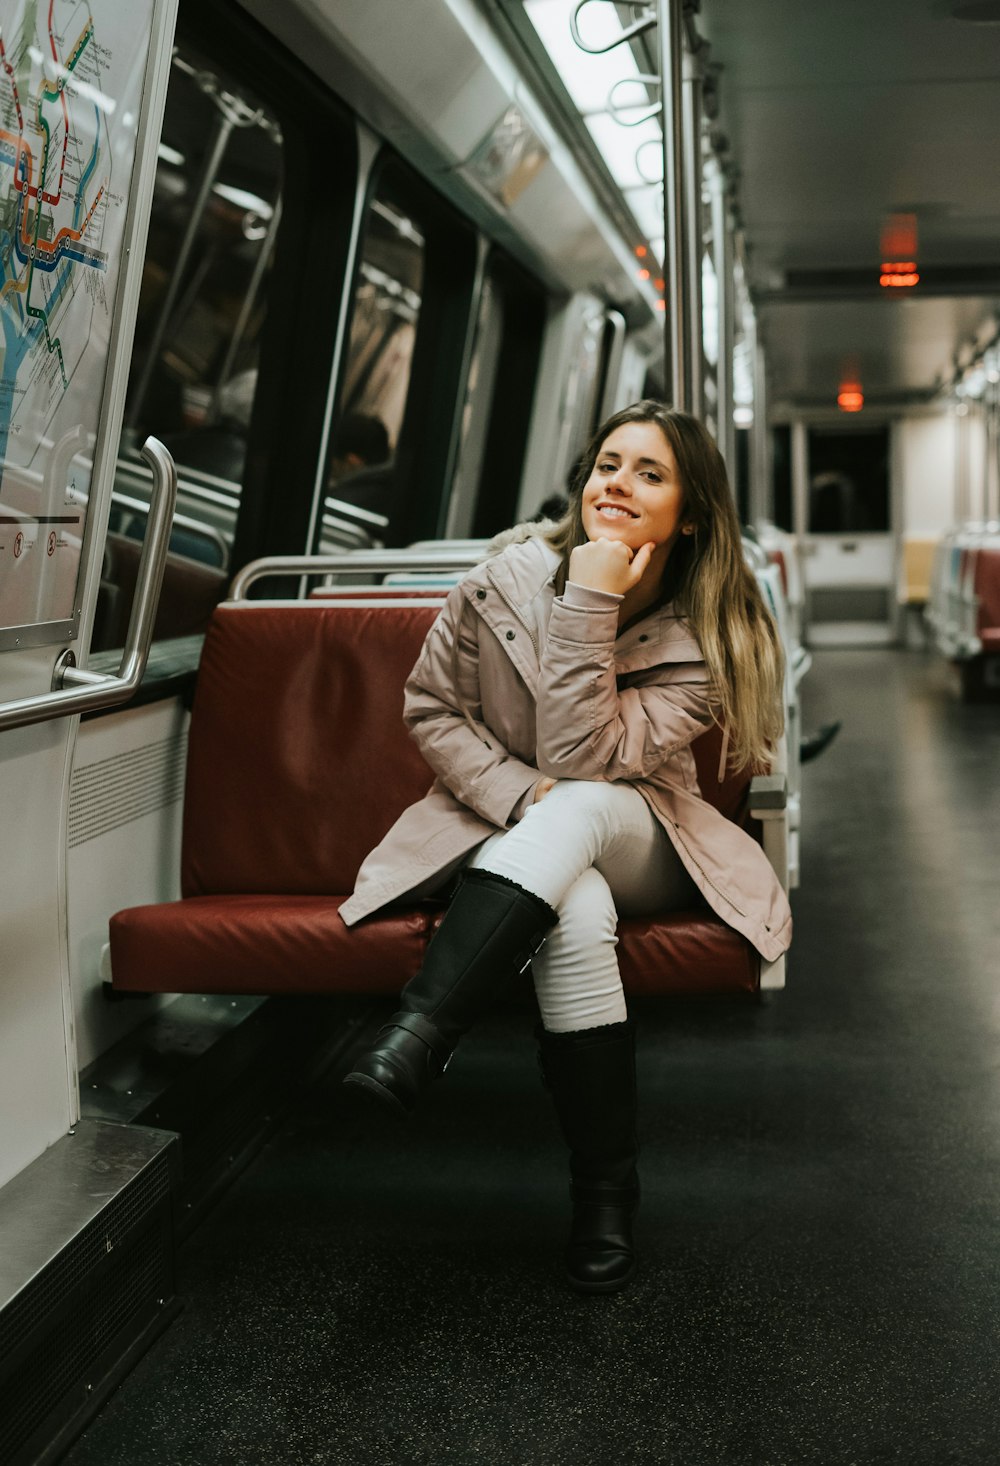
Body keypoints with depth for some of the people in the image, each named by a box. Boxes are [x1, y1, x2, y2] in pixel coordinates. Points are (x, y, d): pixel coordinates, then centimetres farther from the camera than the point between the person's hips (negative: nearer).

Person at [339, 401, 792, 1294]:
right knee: (576, 916, -37)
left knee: (578, 805, -38)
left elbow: (584, 760, -21)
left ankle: (416, 1039, -45)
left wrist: (590, 605, -26)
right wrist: (520, 794, -14)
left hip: (636, 843, 0)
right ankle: (606, 1195, -28)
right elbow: (431, 709, 2)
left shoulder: (706, 639, -10)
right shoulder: (510, 579, -6)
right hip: (509, 833, 1)